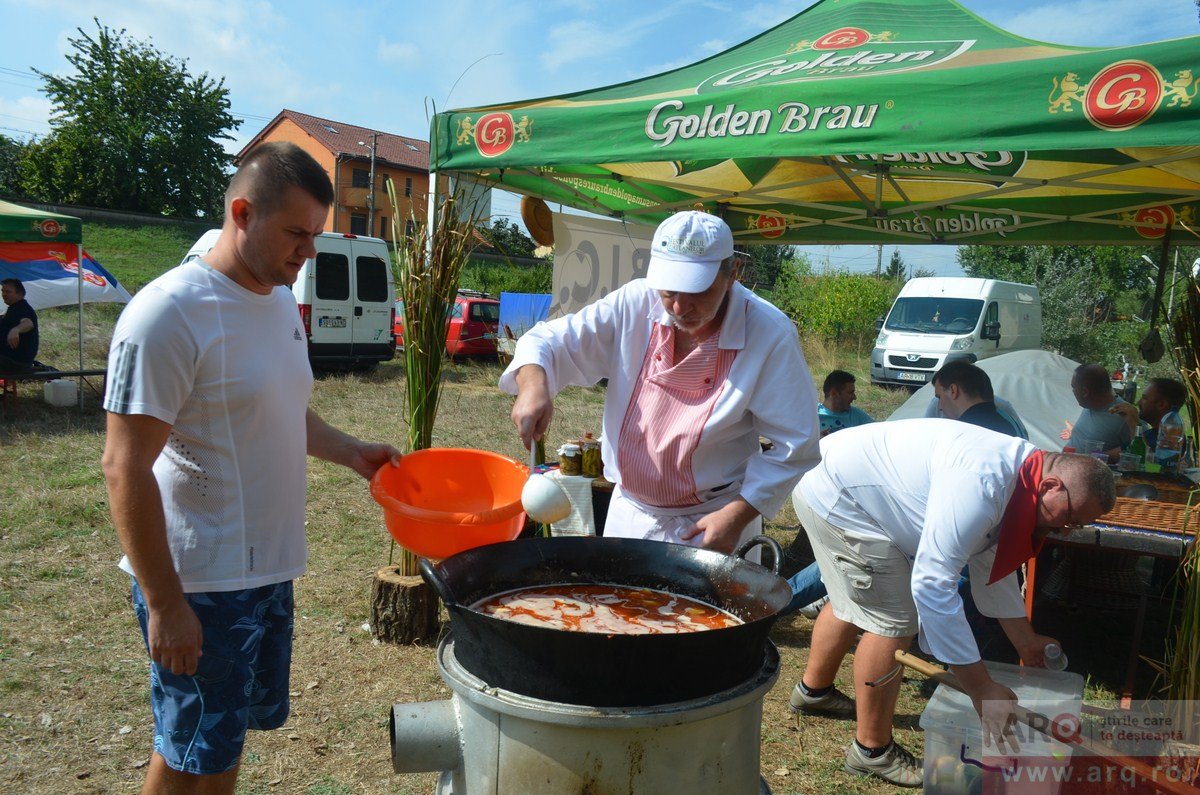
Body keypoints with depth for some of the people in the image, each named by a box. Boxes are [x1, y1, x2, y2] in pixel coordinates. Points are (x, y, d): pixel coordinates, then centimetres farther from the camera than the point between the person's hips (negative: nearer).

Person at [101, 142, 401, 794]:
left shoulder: (280, 303, 7)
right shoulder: (168, 314, -19)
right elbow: (125, 467, -20)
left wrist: (350, 452, 4)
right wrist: (164, 604, -20)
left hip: (269, 568, 8)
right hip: (199, 584, -8)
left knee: (229, 739, 22)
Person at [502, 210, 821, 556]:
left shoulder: (770, 335, -19)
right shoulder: (634, 305, -11)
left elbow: (795, 442, -14)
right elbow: (551, 341, -7)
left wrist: (738, 515, -20)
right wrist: (533, 383, -30)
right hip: (628, 512, 4)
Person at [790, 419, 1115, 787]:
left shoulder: (1017, 472, 2)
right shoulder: (981, 484, -31)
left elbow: (991, 565, 17)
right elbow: (932, 585, -33)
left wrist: (1025, 642, 22)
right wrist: (983, 692, -27)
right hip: (837, 497, -10)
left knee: (854, 605, 25)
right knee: (893, 621, -7)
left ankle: (814, 688, 47)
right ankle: (872, 750, 9)